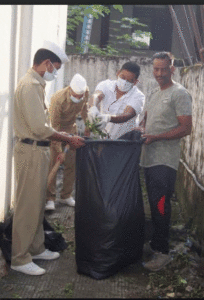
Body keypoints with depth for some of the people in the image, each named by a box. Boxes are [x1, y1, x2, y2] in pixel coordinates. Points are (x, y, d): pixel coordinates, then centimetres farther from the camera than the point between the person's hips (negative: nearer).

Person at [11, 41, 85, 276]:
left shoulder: (36, 84, 15)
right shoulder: (30, 85, -17)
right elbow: (40, 128, -21)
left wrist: (65, 138, 14)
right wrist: (69, 139, -12)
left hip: (38, 150, 10)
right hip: (31, 151, -10)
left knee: (37, 204, 18)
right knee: (27, 206, -2)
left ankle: (36, 248, 30)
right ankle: (19, 259, 8)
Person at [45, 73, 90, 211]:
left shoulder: (86, 92, -18)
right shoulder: (58, 99, -34)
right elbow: (54, 126, -30)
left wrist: (86, 126, 13)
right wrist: (59, 150, -32)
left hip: (71, 128, 5)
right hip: (55, 131, -5)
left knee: (72, 163, 3)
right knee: (53, 163, -9)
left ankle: (66, 195, 14)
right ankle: (50, 198, -3)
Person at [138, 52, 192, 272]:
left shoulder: (179, 94, -8)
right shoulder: (153, 95, 18)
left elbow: (185, 128, -14)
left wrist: (155, 137, -19)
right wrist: (140, 129, 2)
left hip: (164, 161, -8)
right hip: (149, 158, 8)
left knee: (160, 206, -8)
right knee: (154, 204, 14)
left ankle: (162, 252, 1)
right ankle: (155, 244, 26)